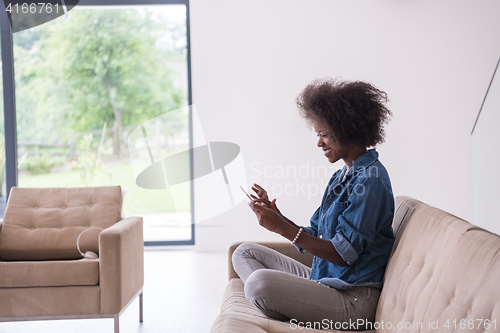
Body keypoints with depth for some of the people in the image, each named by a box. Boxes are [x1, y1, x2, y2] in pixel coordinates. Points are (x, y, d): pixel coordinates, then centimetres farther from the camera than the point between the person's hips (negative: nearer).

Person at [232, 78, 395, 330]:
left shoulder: (370, 180, -15)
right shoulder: (341, 177, 16)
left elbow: (343, 254, -19)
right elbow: (314, 238, 15)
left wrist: (283, 228, -20)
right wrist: (277, 216, -1)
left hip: (353, 299, -11)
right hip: (323, 280, 11)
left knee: (259, 282, -32)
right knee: (244, 252, 13)